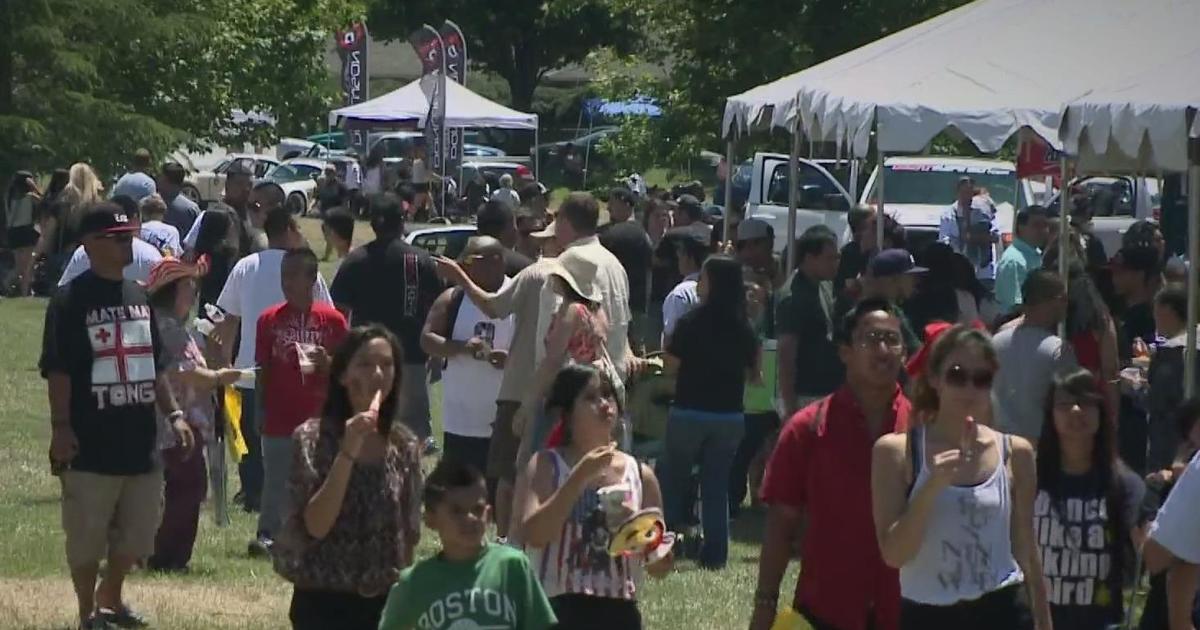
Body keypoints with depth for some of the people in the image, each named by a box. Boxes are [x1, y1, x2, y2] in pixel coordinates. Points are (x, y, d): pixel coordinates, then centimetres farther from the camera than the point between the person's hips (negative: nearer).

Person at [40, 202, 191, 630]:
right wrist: (61, 427, -19)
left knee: (137, 531, 13)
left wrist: (173, 414, 13)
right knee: (86, 538, 1)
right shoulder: (70, 301, -9)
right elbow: (57, 371, -12)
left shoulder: (140, 297, 13)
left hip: (141, 442, 7)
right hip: (91, 447, -7)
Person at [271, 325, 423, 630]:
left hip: (381, 604, 4)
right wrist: (347, 453, -25)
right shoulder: (312, 438, -9)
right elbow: (315, 525, -18)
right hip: (323, 604, -4)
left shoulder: (404, 445, 3)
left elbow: (409, 533, 10)